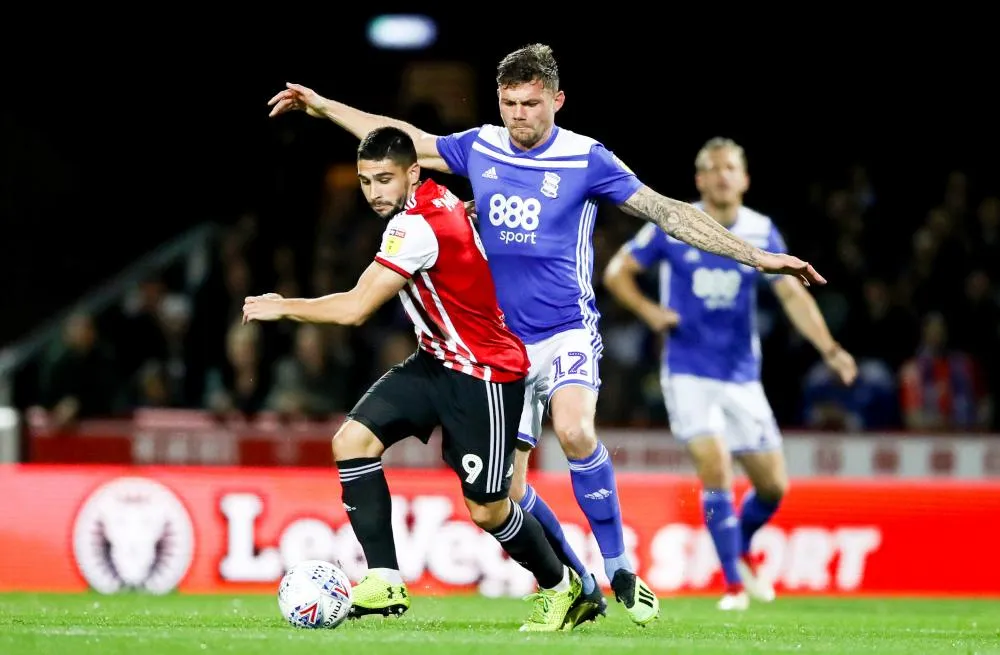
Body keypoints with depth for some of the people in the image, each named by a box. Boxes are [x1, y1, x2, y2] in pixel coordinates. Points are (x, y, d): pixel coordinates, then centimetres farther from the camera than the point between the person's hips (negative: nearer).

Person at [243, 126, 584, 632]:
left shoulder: (417, 226, -27)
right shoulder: (434, 197, -2)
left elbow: (355, 308, -27)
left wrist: (282, 306, -16)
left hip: (485, 374, -10)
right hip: (437, 362, 10)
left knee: (486, 510, 0)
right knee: (352, 440, -10)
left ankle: (559, 586, 28)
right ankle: (385, 582, -10)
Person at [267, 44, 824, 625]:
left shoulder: (586, 159, -6)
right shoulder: (479, 149, 4)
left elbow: (666, 211, -6)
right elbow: (407, 140, 18)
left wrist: (757, 257, -10)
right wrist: (321, 105, 23)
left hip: (567, 332, -4)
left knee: (575, 431, -33)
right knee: (506, 493, -2)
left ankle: (620, 571, -20)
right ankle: (580, 591, 17)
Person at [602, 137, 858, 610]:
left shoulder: (762, 233, 0)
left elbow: (792, 293, -6)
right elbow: (616, 272, 3)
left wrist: (829, 349, -20)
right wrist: (649, 311, -15)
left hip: (742, 377, 3)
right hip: (688, 373, -3)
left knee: (773, 486, 4)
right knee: (715, 468, -20)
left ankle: (741, 550, 35)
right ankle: (733, 581, -7)